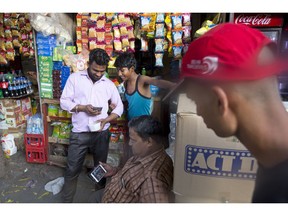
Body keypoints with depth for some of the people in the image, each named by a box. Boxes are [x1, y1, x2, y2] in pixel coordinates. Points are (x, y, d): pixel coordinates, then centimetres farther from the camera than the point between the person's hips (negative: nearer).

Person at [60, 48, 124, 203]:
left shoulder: (109, 84, 3)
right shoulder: (75, 78, 0)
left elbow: (119, 106, 7)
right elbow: (64, 101, -1)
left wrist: (106, 119, -11)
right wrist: (82, 107, -18)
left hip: (101, 133, 2)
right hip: (79, 133, -1)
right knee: (72, 170, 7)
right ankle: (67, 200, 29)